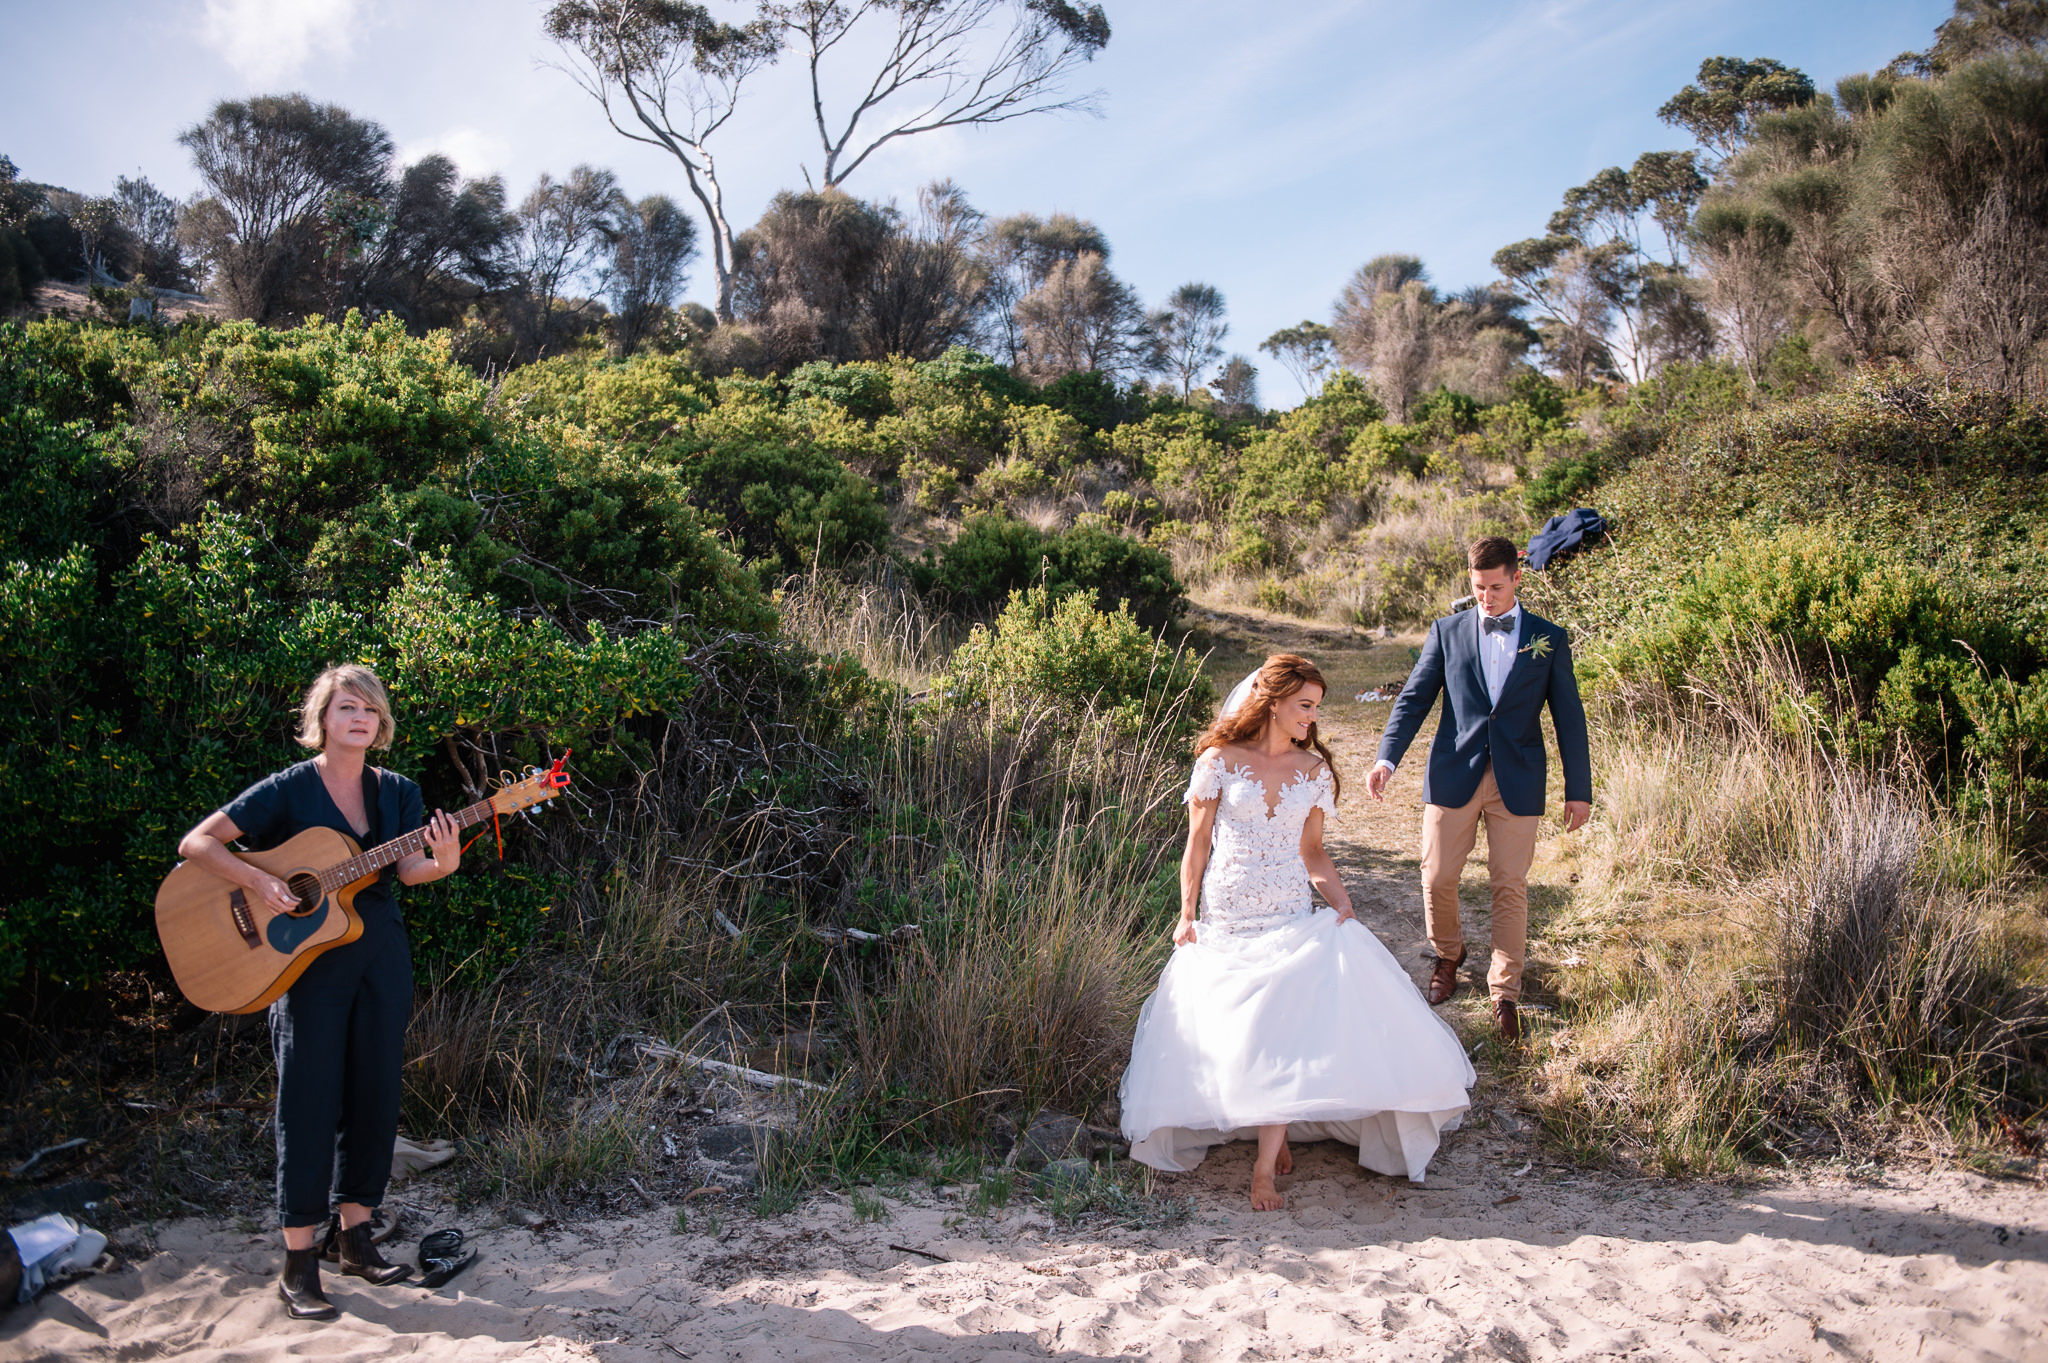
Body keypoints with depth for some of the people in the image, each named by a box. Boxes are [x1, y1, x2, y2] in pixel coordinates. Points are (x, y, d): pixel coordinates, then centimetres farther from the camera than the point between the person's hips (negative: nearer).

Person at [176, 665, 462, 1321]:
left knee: (375, 1095, 9)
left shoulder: (397, 792, 6)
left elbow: (405, 868, -5)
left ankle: (352, 1233, 25)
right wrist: (262, 883, -21)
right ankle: (298, 1264, 8)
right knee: (310, 1102, -2)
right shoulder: (288, 789, -6)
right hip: (307, 961, -4)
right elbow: (196, 842, -7)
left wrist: (441, 863, -27)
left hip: (381, 958, 5)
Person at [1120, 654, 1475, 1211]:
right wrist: (1186, 915, -3)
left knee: (1283, 1030, -14)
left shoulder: (1314, 769, 7)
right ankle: (1275, 1128, 23)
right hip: (1224, 926, -1)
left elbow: (1312, 851, 13)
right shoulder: (1220, 761, -1)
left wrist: (1340, 897, -4)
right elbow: (1197, 845, 3)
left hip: (1291, 922, 1)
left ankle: (1265, 1168, -9)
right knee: (1227, 1035, -2)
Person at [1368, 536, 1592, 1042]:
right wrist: (1387, 757, -11)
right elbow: (1414, 697, 3)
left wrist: (1579, 789, 5)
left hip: (1517, 782, 0)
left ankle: (1505, 993, 18)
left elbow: (1568, 716, 8)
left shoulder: (1549, 639, 6)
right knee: (1438, 878, 4)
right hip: (1453, 775, 1)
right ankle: (1448, 954, 34)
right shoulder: (1447, 631, 7)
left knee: (1510, 886, 3)